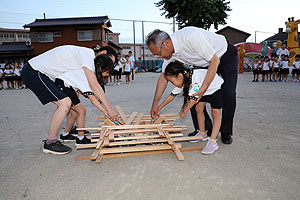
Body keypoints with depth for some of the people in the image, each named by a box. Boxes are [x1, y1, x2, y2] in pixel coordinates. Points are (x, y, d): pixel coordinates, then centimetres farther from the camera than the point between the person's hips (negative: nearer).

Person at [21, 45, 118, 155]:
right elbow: (94, 86, -25)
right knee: (65, 103, -17)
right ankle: (50, 143, -5)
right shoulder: (88, 54, -16)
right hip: (33, 72, -10)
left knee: (65, 102, 14)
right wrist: (110, 108, -20)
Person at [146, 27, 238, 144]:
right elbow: (163, 77, -4)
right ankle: (205, 130, 10)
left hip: (226, 56, -6)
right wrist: (155, 104, -3)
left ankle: (226, 133, 2)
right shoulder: (170, 51, -14)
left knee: (228, 94, -19)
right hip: (204, 63, 6)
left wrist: (203, 89, -36)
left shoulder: (190, 36, -37)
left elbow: (215, 61, -32)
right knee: (191, 93, -5)